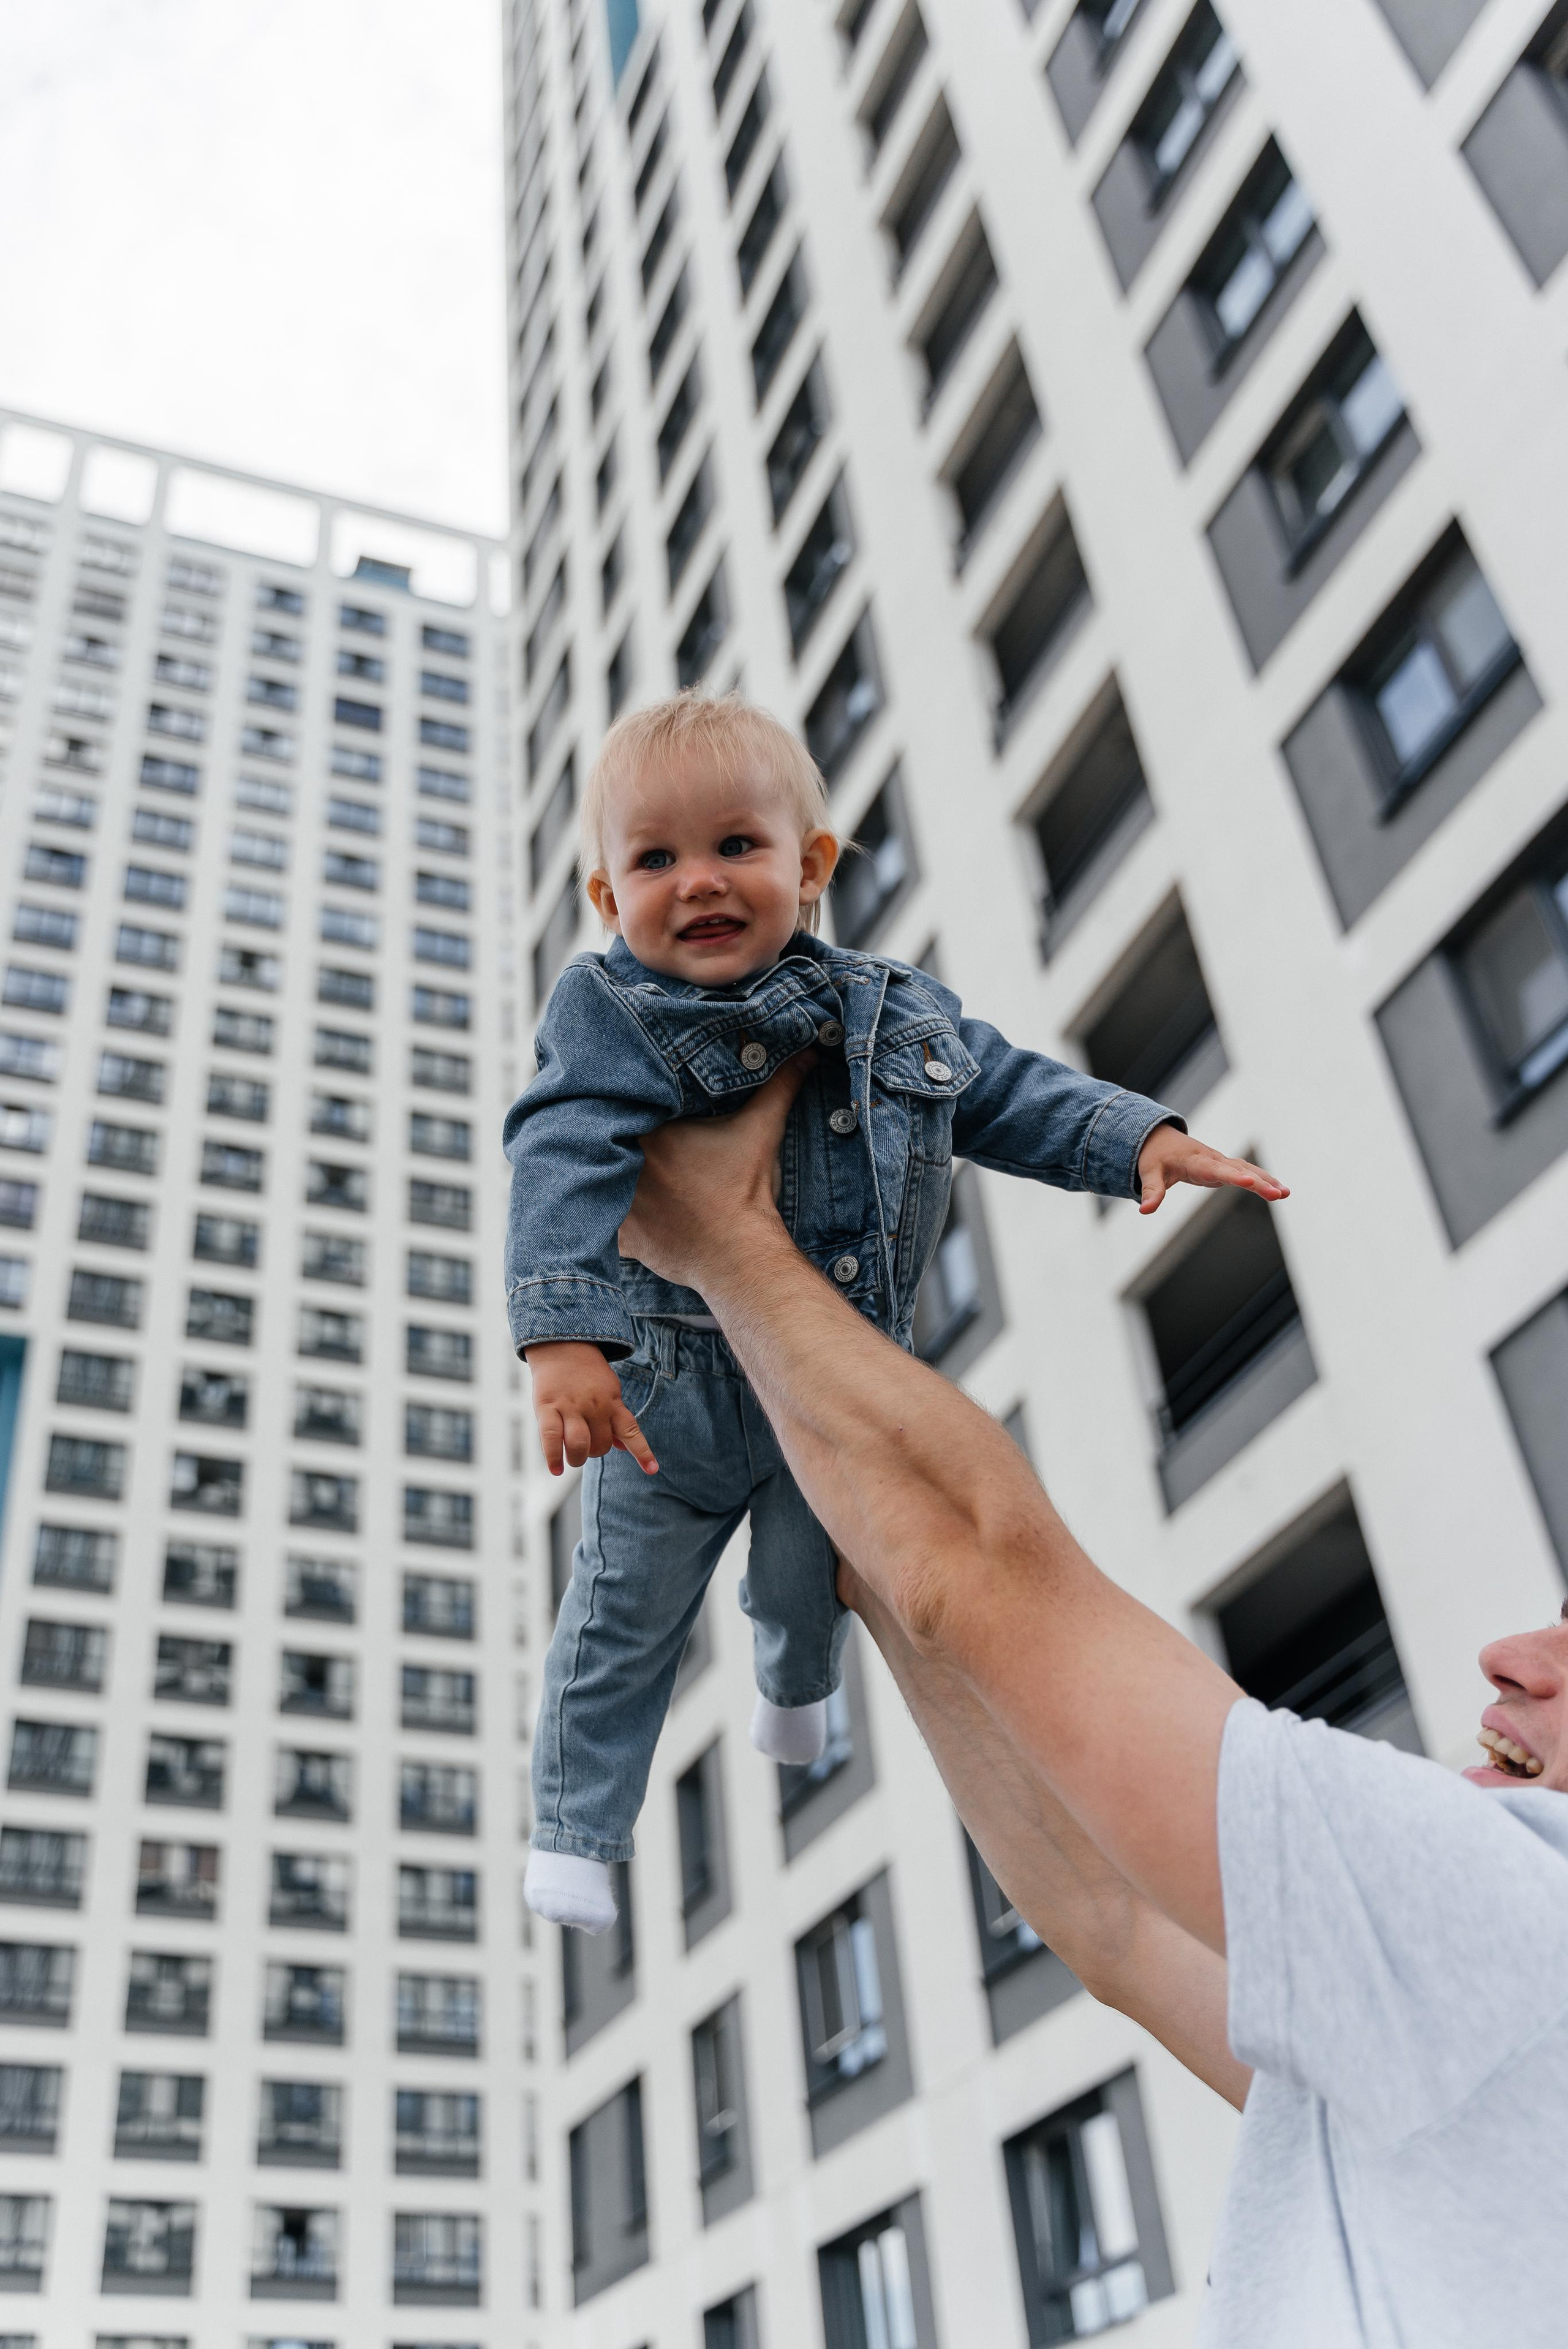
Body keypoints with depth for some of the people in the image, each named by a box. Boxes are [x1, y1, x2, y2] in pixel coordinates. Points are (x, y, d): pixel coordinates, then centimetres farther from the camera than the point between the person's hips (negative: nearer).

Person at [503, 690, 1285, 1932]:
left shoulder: (897, 1015, -6)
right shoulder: (610, 1017, -20)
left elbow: (1013, 1093, 2)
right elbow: (568, 1166, -30)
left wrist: (1140, 1136, -12)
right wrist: (565, 1334, -42)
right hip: (669, 1390, -3)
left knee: (810, 1583, 25)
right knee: (624, 1617, 12)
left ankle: (796, 1681, 62)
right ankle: (577, 1824, 33)